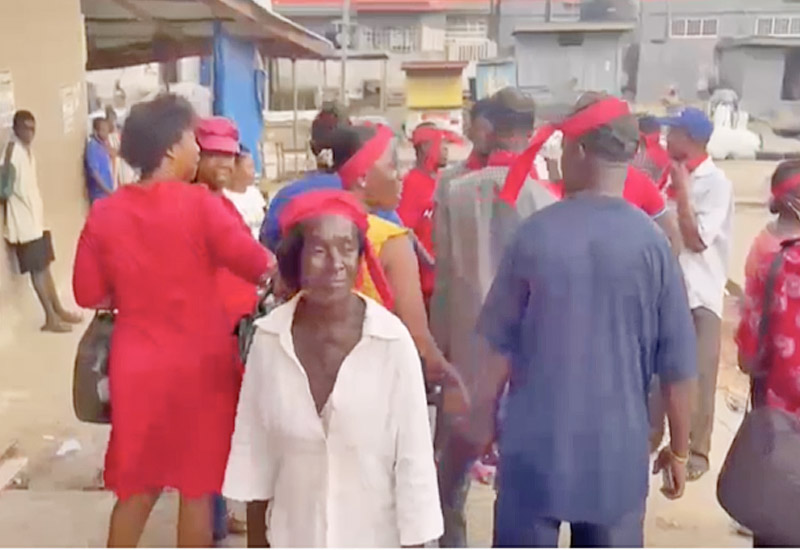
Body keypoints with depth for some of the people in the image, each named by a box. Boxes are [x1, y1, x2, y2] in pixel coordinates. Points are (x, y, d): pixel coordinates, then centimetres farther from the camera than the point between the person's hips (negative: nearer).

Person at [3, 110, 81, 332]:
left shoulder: (29, 150, 12)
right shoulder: (12, 150, -15)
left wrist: (39, 212, 17)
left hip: (37, 216, 9)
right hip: (23, 220, -9)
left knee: (45, 266, 16)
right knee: (37, 269, -2)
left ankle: (58, 310, 26)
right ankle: (50, 318, 5)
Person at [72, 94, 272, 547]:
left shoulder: (104, 213, -2)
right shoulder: (200, 204, -14)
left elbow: (91, 295, 3)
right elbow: (262, 267, -16)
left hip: (137, 365, 4)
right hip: (200, 363, -3)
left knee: (136, 486, 19)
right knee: (198, 488, 12)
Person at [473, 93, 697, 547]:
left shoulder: (536, 233, -10)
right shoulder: (652, 242, -9)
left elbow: (501, 342, -3)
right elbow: (677, 362, -5)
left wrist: (488, 414, 12)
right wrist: (679, 449, 8)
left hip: (535, 441, 0)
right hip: (618, 448, 1)